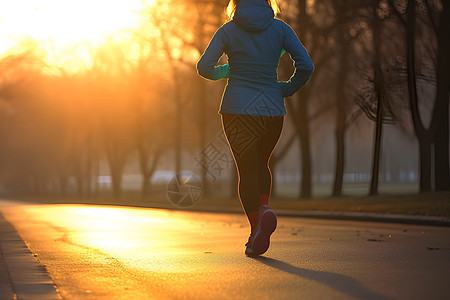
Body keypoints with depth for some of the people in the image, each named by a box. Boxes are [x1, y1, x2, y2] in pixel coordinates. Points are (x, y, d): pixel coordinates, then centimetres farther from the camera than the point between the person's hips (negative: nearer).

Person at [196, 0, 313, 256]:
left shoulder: (228, 30, -1)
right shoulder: (280, 29, 1)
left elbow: (204, 67, -7)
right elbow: (306, 66, -7)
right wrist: (288, 89, 10)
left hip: (237, 109, -2)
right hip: (272, 110, 2)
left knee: (247, 171, 4)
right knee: (261, 163, 23)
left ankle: (257, 231, -11)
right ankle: (264, 208, -1)